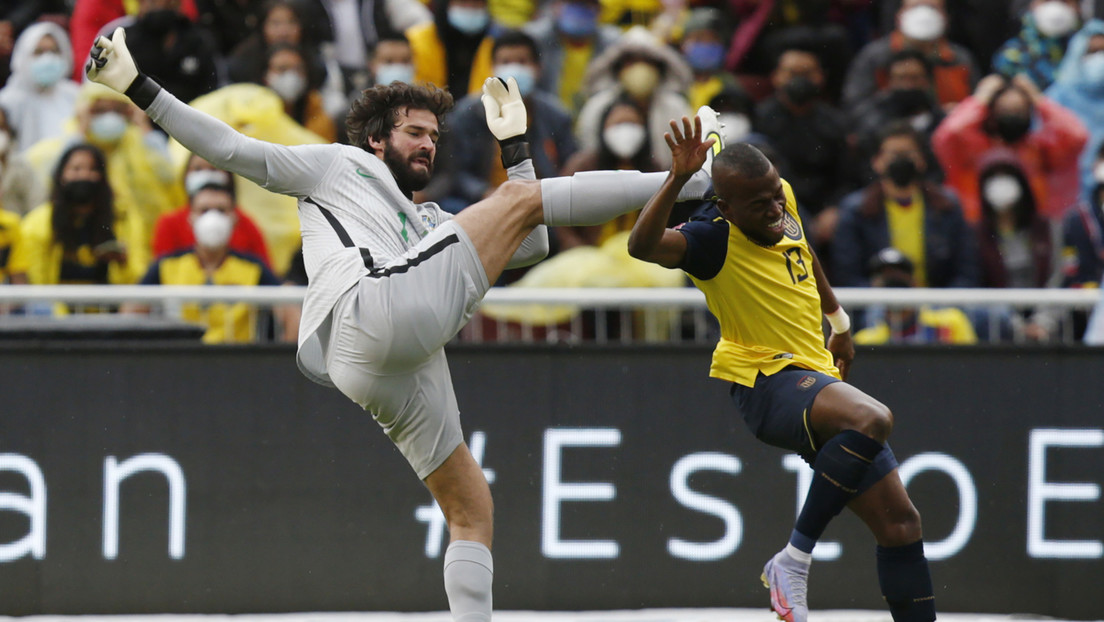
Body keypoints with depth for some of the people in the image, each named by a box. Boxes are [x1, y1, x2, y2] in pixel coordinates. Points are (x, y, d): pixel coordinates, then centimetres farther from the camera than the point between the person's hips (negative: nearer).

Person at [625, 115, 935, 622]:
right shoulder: (716, 240, -16)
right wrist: (678, 179, -46)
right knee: (872, 419, -37)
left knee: (899, 523, 5)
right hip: (766, 384, -8)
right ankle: (794, 561, -27)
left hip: (818, 380, 8)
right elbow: (643, 246, -36)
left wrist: (837, 318, 39)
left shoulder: (784, 204, 6)